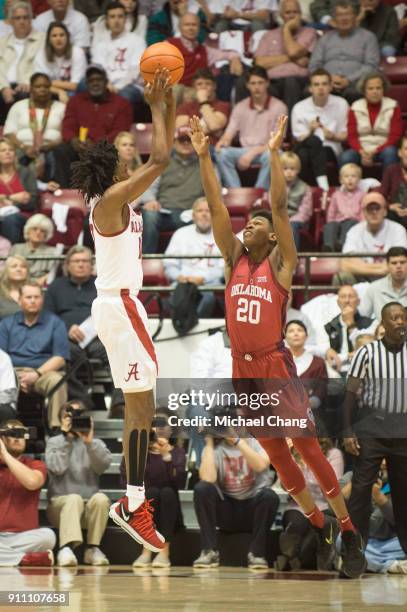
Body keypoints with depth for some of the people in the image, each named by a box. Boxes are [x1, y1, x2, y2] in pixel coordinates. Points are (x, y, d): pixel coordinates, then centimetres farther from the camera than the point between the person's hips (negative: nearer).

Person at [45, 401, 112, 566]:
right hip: (60, 504, -2)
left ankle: (93, 549, -24)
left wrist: (89, 442, -20)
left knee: (101, 498, -31)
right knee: (74, 498, -35)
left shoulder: (96, 443, 13)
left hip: (90, 507, 2)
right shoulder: (54, 442, 9)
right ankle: (66, 548, -50)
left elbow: (103, 466, -9)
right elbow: (57, 468, -10)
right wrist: (66, 438, -9)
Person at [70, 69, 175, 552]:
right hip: (120, 306, -10)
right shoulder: (112, 198, -13)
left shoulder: (119, 198, 13)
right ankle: (133, 503, -11)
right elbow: (159, 160, -21)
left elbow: (160, 158, 20)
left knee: (139, 405, 11)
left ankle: (133, 499, 13)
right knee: (142, 406, -10)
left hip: (118, 305, 10)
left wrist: (170, 106, 13)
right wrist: (156, 107, -11)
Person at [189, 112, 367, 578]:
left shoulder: (280, 263, -2)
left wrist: (274, 153, -16)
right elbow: (216, 207, 4)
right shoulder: (234, 260, 9)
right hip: (243, 367, 5)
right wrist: (204, 157, -2)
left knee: (307, 447, -5)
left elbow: (280, 206, -12)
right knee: (275, 454, 10)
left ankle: (349, 533, -2)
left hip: (275, 365, -5)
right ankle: (319, 528, 21)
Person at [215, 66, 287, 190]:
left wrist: (253, 152, -18)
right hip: (244, 151, 3)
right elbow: (228, 135, 10)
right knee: (223, 153, -27)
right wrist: (223, 142, -17)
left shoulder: (278, 107, 0)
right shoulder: (240, 107, 12)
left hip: (267, 151, -3)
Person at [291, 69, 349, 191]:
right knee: (314, 140, -36)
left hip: (331, 150, 0)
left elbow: (345, 136, 8)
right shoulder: (300, 108, 6)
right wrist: (310, 132, -22)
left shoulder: (340, 104, 7)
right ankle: (322, 184, -45)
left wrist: (333, 136, -15)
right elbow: (299, 139, 0)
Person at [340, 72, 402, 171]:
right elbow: (352, 136, -1)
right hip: (362, 149, 1)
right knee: (345, 157, -30)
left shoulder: (393, 107, -1)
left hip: (383, 149, -1)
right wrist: (362, 152, -23)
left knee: (390, 152, -36)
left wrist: (375, 151, -20)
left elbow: (395, 136, -5)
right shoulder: (355, 108, 4)